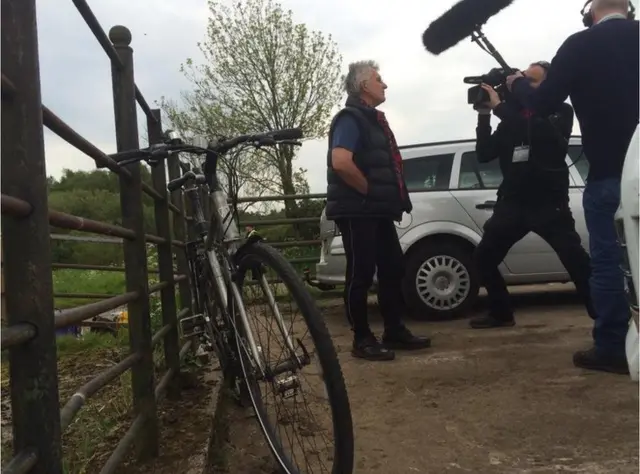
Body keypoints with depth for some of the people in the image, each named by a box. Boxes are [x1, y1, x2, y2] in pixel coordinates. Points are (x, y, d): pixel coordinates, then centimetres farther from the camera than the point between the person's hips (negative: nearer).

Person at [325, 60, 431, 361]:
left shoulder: (374, 119, 20)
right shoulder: (351, 118, -11)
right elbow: (340, 162, -27)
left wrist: (387, 197, 12)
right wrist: (369, 191, -16)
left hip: (378, 210, 10)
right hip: (357, 211, -10)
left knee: (393, 269, 11)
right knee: (361, 274, -5)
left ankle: (395, 332, 21)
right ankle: (362, 340, 4)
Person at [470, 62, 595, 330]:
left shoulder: (561, 112, 2)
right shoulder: (513, 117, 13)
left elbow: (540, 132, -20)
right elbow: (484, 154, 6)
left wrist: (500, 106, -17)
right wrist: (484, 114, -3)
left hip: (548, 202, -4)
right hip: (512, 202, 5)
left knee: (576, 259, -19)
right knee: (483, 257, 5)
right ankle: (501, 313, 21)